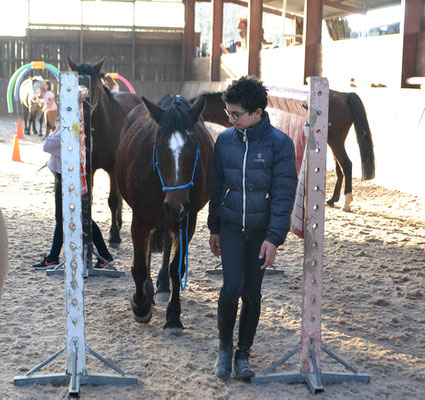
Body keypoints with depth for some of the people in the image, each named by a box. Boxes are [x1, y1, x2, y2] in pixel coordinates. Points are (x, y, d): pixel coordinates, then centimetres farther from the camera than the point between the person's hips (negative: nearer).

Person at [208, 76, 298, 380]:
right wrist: (213, 228, 13)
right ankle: (225, 346, 14)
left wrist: (274, 238, -17)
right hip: (231, 227, 1)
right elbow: (216, 186, 10)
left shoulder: (280, 143, -10)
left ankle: (243, 354, 24)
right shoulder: (225, 140, 0)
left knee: (252, 294, 7)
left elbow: (284, 194, -11)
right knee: (231, 288, -10)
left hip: (262, 230, -1)